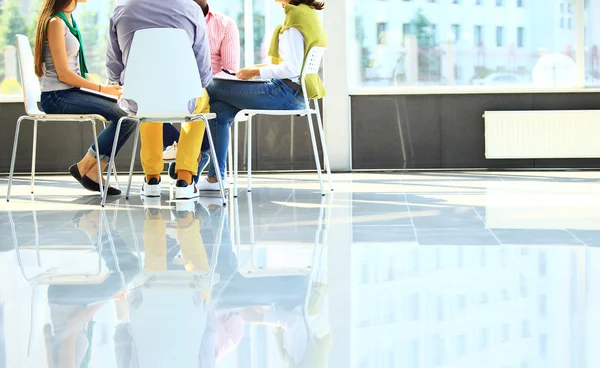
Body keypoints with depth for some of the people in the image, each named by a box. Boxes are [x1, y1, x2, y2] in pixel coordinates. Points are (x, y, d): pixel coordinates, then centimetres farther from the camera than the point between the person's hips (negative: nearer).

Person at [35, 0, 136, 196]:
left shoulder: (68, 18, 16)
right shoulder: (56, 22, -12)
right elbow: (63, 74, -16)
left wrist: (107, 87, 8)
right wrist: (103, 89, -12)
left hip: (71, 92, 9)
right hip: (57, 97, -9)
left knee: (128, 114, -7)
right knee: (124, 116, -21)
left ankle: (93, 172, -5)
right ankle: (84, 167, -8)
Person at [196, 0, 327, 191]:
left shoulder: (297, 16, -16)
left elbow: (292, 69, -22)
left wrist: (256, 72, -10)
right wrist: (262, 67, 13)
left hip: (284, 93, -10)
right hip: (295, 94, 10)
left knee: (211, 89, -1)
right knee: (219, 109, 7)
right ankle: (215, 177, 7)